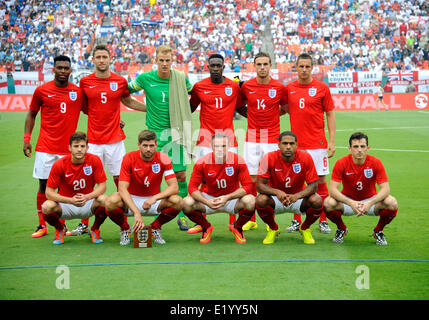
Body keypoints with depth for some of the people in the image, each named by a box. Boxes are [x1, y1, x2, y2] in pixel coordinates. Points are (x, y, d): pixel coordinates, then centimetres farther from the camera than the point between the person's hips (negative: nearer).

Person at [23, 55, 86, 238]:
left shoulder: (78, 91, 5)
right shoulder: (42, 90, 2)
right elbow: (31, 114, 11)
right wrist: (27, 138, 3)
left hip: (68, 148, 1)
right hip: (45, 148, -1)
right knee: (44, 186, 2)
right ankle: (42, 226, 12)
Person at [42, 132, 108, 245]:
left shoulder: (94, 160, -12)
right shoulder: (59, 164, -14)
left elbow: (102, 186, -10)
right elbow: (49, 192, -15)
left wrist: (87, 197, -29)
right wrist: (71, 200, -29)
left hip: (88, 203, 1)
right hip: (65, 204, 0)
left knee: (104, 200, -31)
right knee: (47, 207, -32)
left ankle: (95, 229, 1)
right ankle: (59, 229, 5)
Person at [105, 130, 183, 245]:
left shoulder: (163, 159, -12)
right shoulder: (129, 158, -16)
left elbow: (174, 187, -17)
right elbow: (122, 188, -23)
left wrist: (154, 198, -35)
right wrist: (136, 212, -36)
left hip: (154, 201, 1)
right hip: (131, 200, -1)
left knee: (178, 202, -27)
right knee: (111, 202, -33)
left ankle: (155, 227, 1)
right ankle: (125, 229, -1)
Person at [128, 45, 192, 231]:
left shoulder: (180, 78, 0)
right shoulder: (145, 78, -3)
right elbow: (127, 90, 12)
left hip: (175, 131, 1)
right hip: (154, 132, -1)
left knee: (181, 175, 0)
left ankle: (182, 216, 12)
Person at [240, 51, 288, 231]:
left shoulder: (280, 88, -1)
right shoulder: (246, 86, 2)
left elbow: (285, 109, 14)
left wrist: (271, 115, 7)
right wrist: (253, 115, 4)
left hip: (272, 139, -1)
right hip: (252, 138, 1)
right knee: (251, 179, 2)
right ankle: (251, 220, 11)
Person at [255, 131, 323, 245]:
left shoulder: (305, 158, -17)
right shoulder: (269, 158, -18)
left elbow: (313, 185, -16)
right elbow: (260, 185, -18)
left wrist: (297, 196, -35)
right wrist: (277, 192, -37)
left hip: (298, 197, 0)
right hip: (276, 200, 0)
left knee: (317, 200, -29)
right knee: (261, 200, -32)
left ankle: (305, 228, 3)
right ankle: (273, 229, 0)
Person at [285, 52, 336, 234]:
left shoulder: (321, 88, 0)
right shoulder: (288, 88, 7)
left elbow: (330, 115, 3)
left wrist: (332, 141, -3)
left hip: (317, 143, -2)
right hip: (296, 143, 2)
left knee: (320, 180, 1)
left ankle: (323, 221, 11)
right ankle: (296, 221, 14)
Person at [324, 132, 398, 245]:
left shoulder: (376, 163, -16)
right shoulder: (341, 163, -17)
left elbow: (385, 189, -20)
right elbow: (333, 189, -23)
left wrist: (370, 203, -38)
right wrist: (351, 203, -38)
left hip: (370, 201, 0)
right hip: (348, 200, 0)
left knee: (392, 203, -29)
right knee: (328, 203, -31)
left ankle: (378, 231, 2)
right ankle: (341, 229, 2)